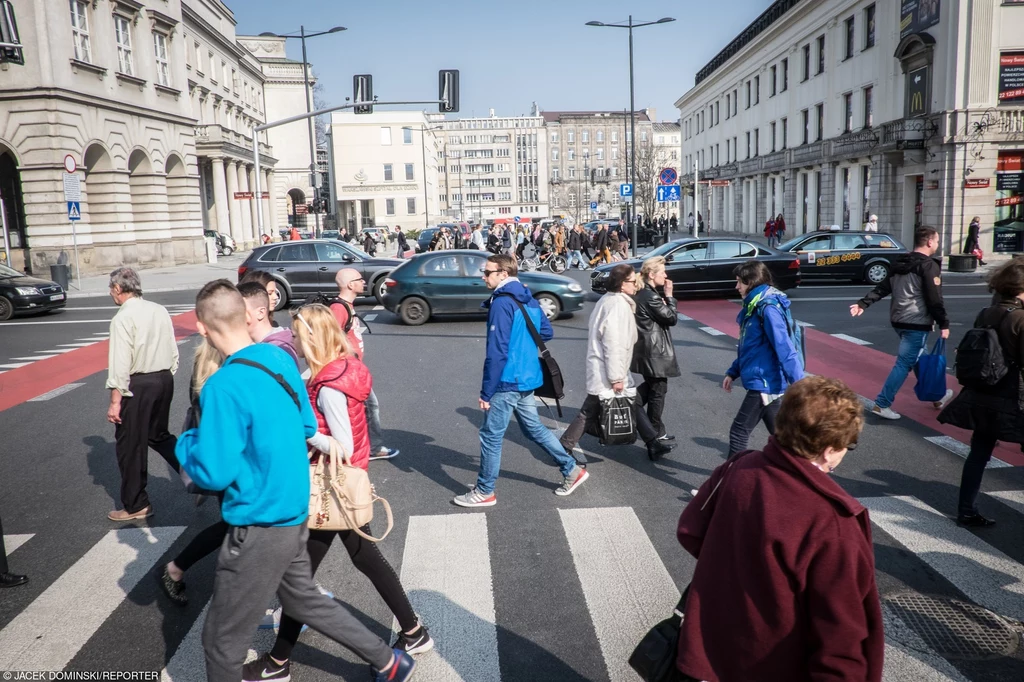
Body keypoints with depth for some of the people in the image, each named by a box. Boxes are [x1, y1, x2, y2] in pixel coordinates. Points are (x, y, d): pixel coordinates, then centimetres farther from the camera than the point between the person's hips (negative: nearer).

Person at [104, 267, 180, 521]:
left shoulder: (123, 318, -15)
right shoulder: (160, 311, 4)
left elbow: (120, 364, -18)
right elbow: (173, 352, 8)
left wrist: (115, 401, -14)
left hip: (138, 385, -7)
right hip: (165, 379, 7)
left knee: (130, 444, 8)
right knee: (158, 435, 24)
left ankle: (136, 506, 19)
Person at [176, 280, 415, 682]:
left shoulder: (224, 386, -24)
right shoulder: (281, 358, -1)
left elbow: (213, 473, -21)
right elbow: (307, 428, 10)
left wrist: (186, 442, -4)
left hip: (260, 529, -8)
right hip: (293, 514, 8)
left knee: (222, 639, 12)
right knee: (304, 600, 29)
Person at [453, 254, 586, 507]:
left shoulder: (502, 303, -18)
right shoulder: (528, 299, 9)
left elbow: (496, 353, -21)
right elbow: (547, 332, 19)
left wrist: (485, 392, -17)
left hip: (508, 381, -9)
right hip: (527, 378, 9)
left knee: (491, 436, 3)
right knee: (534, 428, 20)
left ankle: (484, 492, 15)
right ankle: (572, 470, 26)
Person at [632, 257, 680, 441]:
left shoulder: (641, 293, 8)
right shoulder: (651, 297, -21)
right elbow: (671, 318, -16)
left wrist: (664, 299, 2)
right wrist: (669, 296, -9)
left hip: (645, 348, 9)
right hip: (655, 350, -9)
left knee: (649, 386, 24)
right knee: (658, 390, 4)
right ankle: (656, 431, 15)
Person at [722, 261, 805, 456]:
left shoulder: (768, 308, -19)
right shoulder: (755, 306, 11)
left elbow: (784, 348, -24)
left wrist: (799, 384, -27)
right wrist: (732, 372, 21)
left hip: (764, 383, -9)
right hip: (764, 383, 9)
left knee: (739, 432, 0)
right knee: (779, 433, 16)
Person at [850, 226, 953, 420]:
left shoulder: (901, 263, 12)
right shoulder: (929, 266, -12)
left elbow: (882, 288, 8)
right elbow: (935, 299, -15)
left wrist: (863, 304, 5)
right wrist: (944, 324, -10)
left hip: (899, 321, 9)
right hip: (917, 324, -9)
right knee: (904, 363, -6)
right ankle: (882, 404, -8)